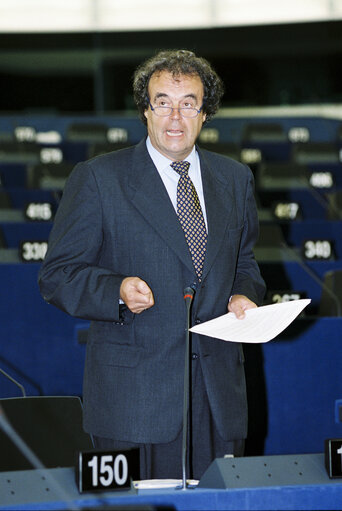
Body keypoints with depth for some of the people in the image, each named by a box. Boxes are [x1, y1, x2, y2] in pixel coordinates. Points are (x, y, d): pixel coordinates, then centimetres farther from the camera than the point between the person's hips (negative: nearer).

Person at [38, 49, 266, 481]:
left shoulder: (234, 179, 13)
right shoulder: (97, 179, -1)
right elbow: (57, 275, -2)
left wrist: (244, 295, 2)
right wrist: (117, 290, -20)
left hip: (219, 392, 4)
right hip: (134, 392, -4)